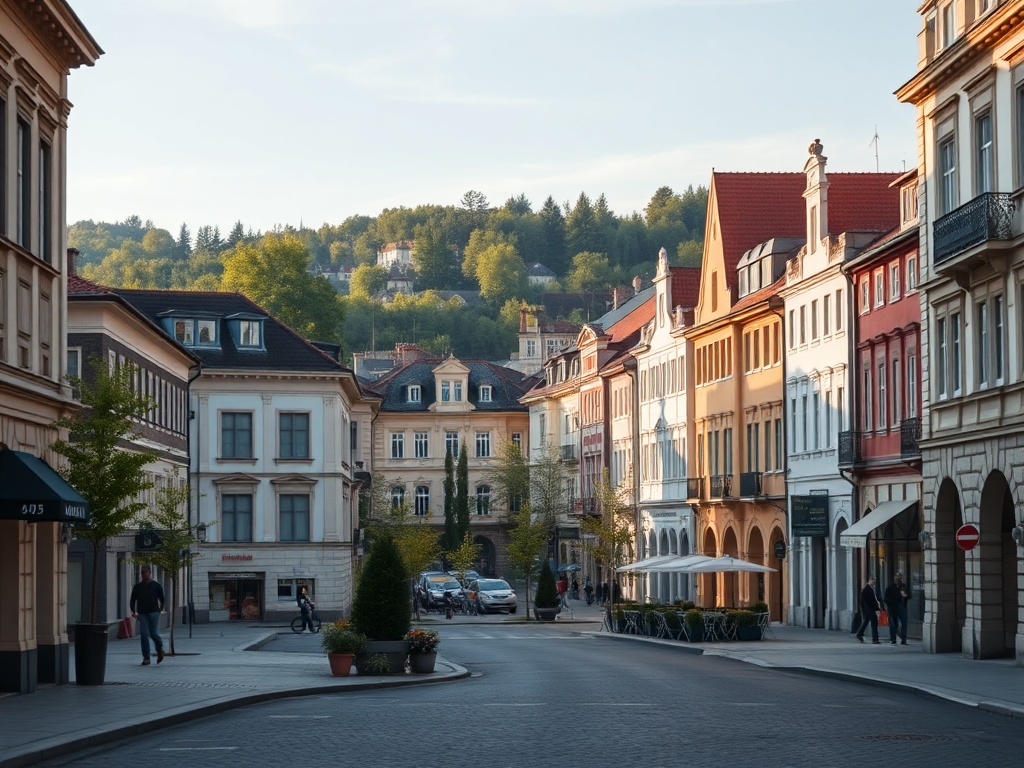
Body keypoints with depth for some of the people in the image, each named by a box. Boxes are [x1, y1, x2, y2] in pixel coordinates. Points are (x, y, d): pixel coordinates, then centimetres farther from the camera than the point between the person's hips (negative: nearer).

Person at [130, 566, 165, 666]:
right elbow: (132, 600, 16)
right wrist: (133, 611, 6)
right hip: (142, 613, 2)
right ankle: (146, 658, -2)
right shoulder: (137, 587, 12)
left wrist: (160, 609, 4)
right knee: (143, 635, -6)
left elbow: (162, 599, 13)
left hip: (154, 612, -2)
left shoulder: (156, 586, 8)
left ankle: (160, 650, 20)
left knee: (154, 633, -10)